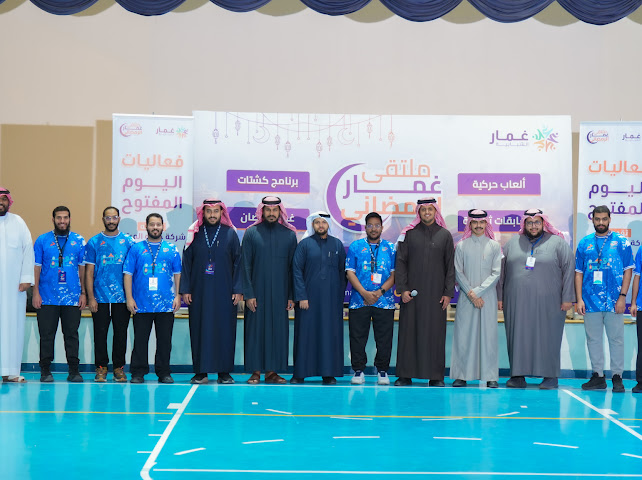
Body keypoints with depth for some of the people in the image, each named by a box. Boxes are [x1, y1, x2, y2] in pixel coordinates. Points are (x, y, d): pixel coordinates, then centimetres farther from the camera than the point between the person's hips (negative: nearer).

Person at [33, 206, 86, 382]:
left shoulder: (79, 241, 7)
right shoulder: (42, 240, 4)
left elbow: (83, 268, 9)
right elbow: (36, 267, 3)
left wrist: (84, 293, 4)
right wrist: (36, 292, -3)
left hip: (72, 298, 1)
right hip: (47, 297, -1)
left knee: (72, 334, 5)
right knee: (47, 335, 3)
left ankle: (74, 370, 11)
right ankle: (45, 371, 11)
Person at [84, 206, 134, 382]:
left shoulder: (128, 241, 6)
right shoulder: (94, 242, 5)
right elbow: (89, 272, 3)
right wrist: (90, 297, -4)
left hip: (122, 297, 1)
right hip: (100, 298, 0)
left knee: (121, 333, 5)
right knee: (100, 333, 2)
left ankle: (119, 368, 14)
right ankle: (101, 367, 12)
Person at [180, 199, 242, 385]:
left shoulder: (230, 234, 5)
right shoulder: (194, 234, 6)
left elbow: (238, 263, 3)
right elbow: (186, 263, 7)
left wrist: (238, 290, -4)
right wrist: (185, 289, 0)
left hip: (224, 292, -1)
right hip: (199, 291, 1)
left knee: (224, 330, 0)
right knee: (200, 330, 1)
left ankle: (224, 372, 6)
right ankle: (201, 372, 7)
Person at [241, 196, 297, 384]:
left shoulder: (289, 235, 6)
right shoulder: (251, 233, 1)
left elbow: (293, 267, 6)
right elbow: (245, 265, -1)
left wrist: (292, 296, 1)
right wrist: (248, 294, -8)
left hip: (280, 293, 2)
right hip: (257, 291, -1)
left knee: (278, 329, 3)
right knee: (256, 329, 0)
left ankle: (272, 371, 11)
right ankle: (256, 371, 7)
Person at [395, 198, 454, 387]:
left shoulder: (445, 235, 6)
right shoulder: (409, 234, 5)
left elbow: (450, 265, 4)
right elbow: (401, 263, 2)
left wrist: (448, 293, -2)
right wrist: (403, 289, -6)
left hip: (435, 293, 0)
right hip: (412, 293, 0)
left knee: (435, 333, 1)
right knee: (409, 332, 2)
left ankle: (436, 376, 8)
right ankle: (406, 375, 8)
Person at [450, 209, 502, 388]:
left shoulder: (494, 246, 5)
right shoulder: (461, 246, 5)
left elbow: (496, 273, 0)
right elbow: (458, 273, 2)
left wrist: (478, 291, -9)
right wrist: (470, 294, -8)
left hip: (487, 297, 0)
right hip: (466, 297, 0)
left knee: (488, 333, -1)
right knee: (464, 334, -1)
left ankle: (490, 376, 4)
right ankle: (462, 375, 5)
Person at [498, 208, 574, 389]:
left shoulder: (557, 242, 4)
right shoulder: (513, 243, 13)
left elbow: (568, 269, 0)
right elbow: (502, 270, 14)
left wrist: (567, 298, -6)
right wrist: (500, 297, 9)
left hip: (547, 303, -3)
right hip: (517, 302, 3)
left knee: (547, 337, 0)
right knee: (518, 337, 3)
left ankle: (550, 376, 8)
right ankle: (518, 375, 10)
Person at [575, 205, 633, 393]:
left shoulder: (621, 242, 4)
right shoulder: (584, 243, 10)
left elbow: (628, 270, 1)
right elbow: (579, 272, 9)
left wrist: (622, 296, -8)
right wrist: (579, 299, 1)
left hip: (614, 302, -2)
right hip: (591, 301, 3)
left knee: (616, 339, 1)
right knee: (593, 339, 7)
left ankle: (617, 377, 8)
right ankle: (598, 376, 16)